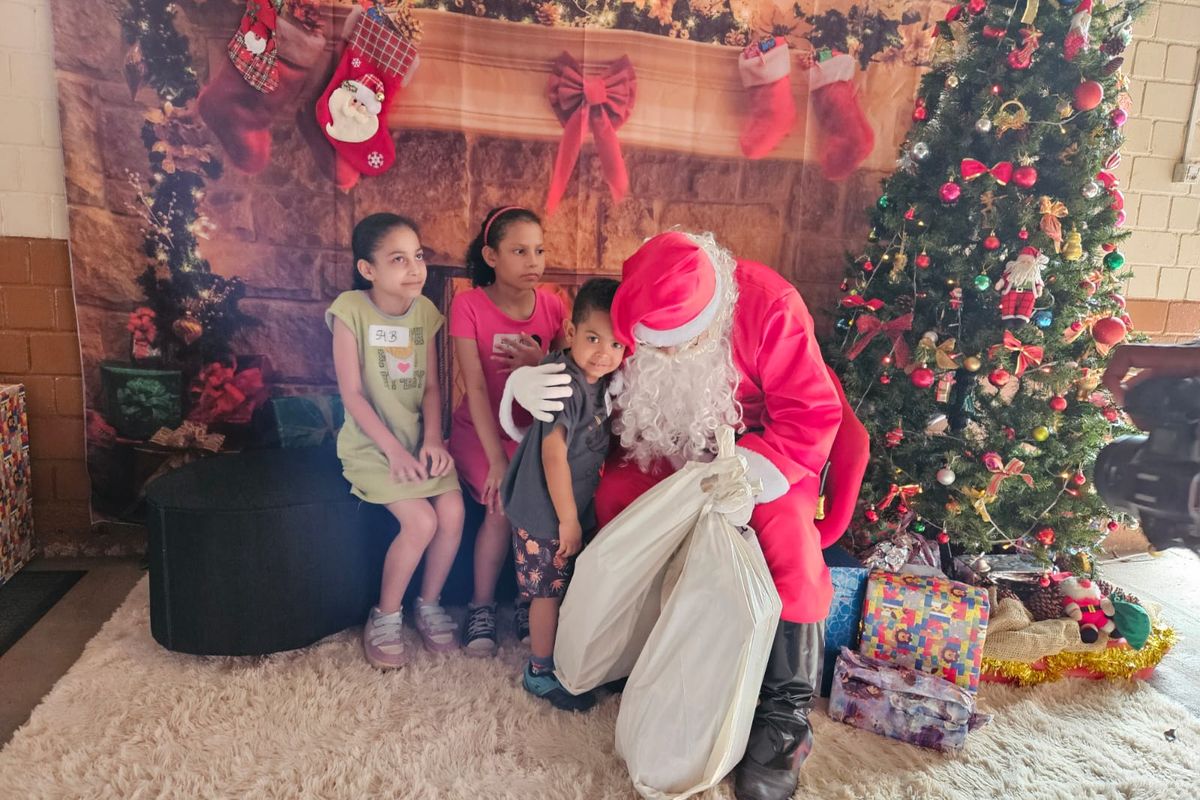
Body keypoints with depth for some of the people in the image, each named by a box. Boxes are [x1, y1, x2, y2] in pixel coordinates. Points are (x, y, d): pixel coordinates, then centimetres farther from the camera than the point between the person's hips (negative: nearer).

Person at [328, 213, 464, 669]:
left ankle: (429, 605, 10)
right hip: (373, 444, -4)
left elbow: (431, 386, 4)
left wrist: (432, 439, -11)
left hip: (420, 439, 5)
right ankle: (384, 618, 4)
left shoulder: (425, 311, 3)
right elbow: (352, 394, -13)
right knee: (421, 521, -21)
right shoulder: (351, 310, -12)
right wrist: (394, 449, -18)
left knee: (453, 512, -16)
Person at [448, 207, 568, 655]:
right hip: (480, 429, -2)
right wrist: (496, 460, -24)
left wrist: (541, 364, -20)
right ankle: (481, 605, -1)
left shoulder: (552, 306, -2)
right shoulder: (468, 306, -11)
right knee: (503, 506, -25)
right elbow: (476, 387, -17)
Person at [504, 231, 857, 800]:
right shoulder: (631, 315, -15)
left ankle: (784, 715, -16)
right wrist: (525, 383, -22)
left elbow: (813, 413, -23)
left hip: (757, 448, -3)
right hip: (665, 450, 4)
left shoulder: (768, 304, -26)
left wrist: (748, 473, -34)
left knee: (786, 528, -31)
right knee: (613, 496, -23)